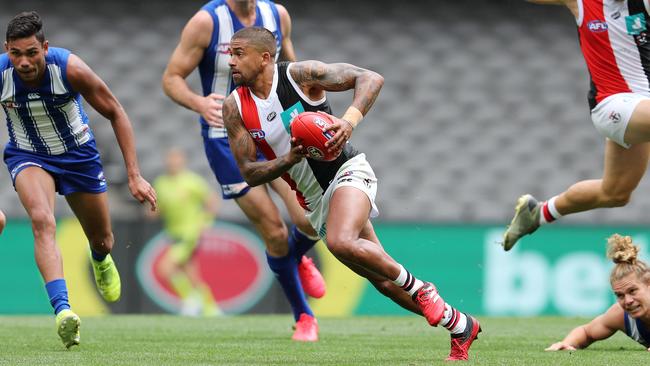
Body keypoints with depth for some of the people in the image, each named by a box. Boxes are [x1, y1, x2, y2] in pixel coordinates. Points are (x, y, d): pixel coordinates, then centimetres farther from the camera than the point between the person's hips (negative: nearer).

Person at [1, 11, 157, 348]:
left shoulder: (69, 68, -28)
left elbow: (115, 114, -15)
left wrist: (134, 176, -17)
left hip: (77, 153, 1)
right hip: (28, 156, -1)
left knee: (102, 242, 16)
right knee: (42, 220, -32)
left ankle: (100, 260, 56)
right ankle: (62, 311, -41)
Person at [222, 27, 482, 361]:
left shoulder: (300, 74, -13)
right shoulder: (235, 108, -1)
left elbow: (370, 79, -16)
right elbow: (249, 172, -1)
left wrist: (350, 121, -33)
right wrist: (289, 159, -20)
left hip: (347, 171, -6)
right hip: (314, 202, 6)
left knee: (340, 242, -35)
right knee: (384, 282, 7)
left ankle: (420, 289, -13)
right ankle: (460, 326, 23)